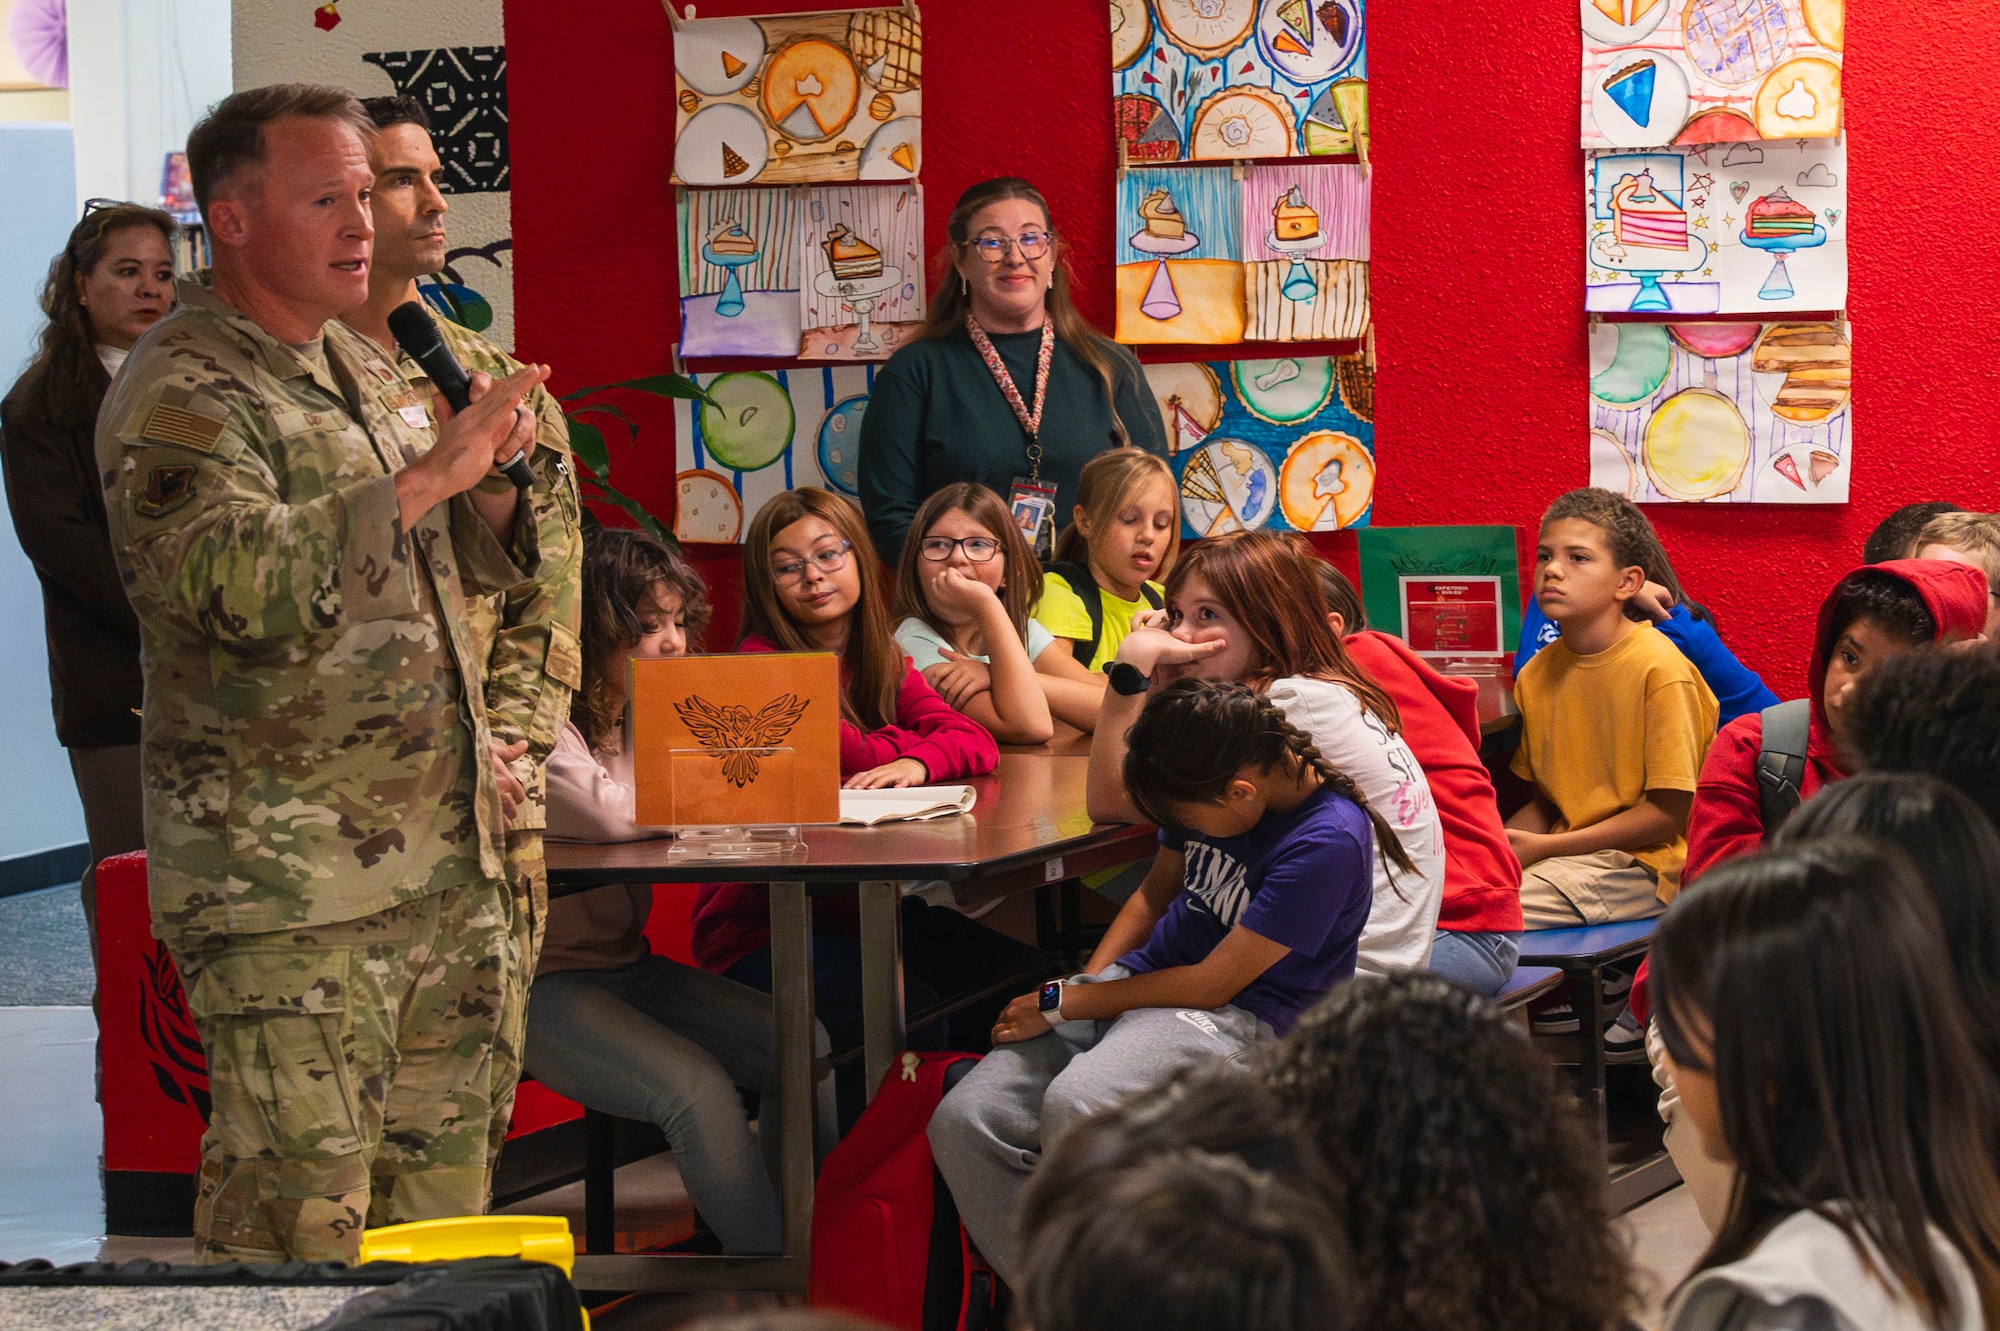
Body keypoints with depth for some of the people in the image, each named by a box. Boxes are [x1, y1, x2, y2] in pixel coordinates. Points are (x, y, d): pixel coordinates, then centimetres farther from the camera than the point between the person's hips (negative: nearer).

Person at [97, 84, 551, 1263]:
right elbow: (249, 589, -27)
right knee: (299, 1209, -8)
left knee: (441, 1181, 11)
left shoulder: (371, 369, 16)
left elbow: (465, 573, 25)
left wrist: (492, 476, 4)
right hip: (291, 892, -8)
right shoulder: (182, 397, -11)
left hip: (442, 858, 8)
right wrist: (426, 476, -24)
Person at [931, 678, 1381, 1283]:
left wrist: (1062, 1004, -9)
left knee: (1073, 1105, -38)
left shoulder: (1328, 842, -19)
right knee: (962, 1119, -16)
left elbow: (1212, 984, -16)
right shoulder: (1206, 784, 5)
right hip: (1142, 980, 8)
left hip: (1236, 1015, -8)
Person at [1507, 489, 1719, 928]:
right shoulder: (1537, 675, 7)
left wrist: (1545, 847, -16)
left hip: (1643, 868, -7)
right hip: (1568, 856, 7)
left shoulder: (1659, 669, -14)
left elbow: (1670, 813, -14)